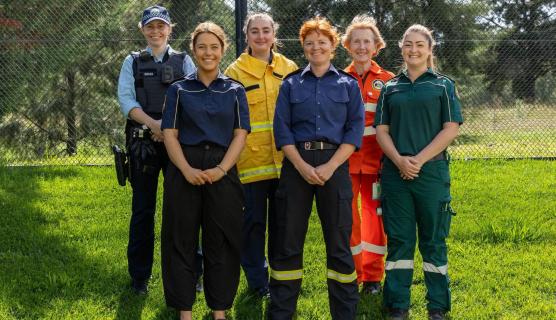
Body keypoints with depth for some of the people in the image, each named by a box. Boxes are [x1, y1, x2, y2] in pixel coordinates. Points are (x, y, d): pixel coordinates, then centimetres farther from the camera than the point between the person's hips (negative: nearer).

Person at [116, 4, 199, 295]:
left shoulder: (183, 61, 10)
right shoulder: (132, 62, 11)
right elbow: (126, 99, -1)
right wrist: (154, 124, -16)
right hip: (143, 142, 1)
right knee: (143, 209, 5)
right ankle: (139, 276, 13)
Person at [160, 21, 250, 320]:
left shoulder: (235, 91, 9)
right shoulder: (179, 90, 7)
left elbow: (240, 134, 2)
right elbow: (169, 134, 0)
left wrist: (221, 169, -13)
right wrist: (186, 169, -15)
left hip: (223, 171, 0)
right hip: (185, 171, 0)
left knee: (222, 242, 3)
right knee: (181, 240, 2)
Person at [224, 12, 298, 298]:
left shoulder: (289, 69, 9)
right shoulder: (236, 71, 2)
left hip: (284, 157, 3)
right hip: (251, 158, -2)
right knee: (254, 219, 4)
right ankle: (257, 280, 16)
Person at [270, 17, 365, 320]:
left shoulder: (348, 84, 8)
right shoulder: (291, 84, 9)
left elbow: (355, 129, 0)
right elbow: (281, 128, 2)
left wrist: (330, 167, -12)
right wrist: (302, 166, -12)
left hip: (335, 164, -1)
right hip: (297, 164, 1)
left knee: (339, 241, 2)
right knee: (287, 240, 3)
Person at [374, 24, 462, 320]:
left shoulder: (443, 85, 5)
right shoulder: (390, 88, 11)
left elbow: (451, 129, -3)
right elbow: (381, 130, 6)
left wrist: (419, 159, -12)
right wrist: (399, 160, -11)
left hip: (431, 171, -2)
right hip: (396, 171, 2)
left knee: (433, 240, 4)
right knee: (398, 240, 5)